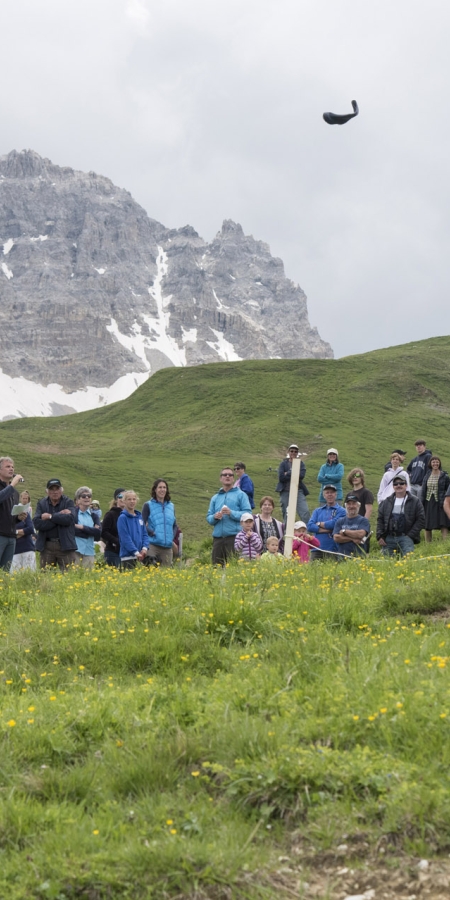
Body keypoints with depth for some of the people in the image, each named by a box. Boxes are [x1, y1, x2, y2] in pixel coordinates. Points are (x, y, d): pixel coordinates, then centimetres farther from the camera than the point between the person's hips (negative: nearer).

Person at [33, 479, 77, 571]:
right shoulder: (41, 504, 8)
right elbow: (37, 524, -8)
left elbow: (69, 519, -16)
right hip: (46, 546, 2)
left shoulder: (68, 502, 4)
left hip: (65, 546, -2)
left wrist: (50, 516, -9)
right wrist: (59, 516, -12)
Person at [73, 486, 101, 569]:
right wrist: (91, 531, -8)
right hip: (75, 550, -4)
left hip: (89, 552, 4)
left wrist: (82, 527, -8)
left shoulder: (94, 515, 13)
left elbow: (98, 533, 1)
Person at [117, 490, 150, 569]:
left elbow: (145, 534, 13)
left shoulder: (139, 516, 12)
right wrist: (136, 552, -17)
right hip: (128, 556, -6)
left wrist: (144, 548, -5)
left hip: (140, 556, 6)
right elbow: (125, 538, -13)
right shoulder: (123, 518, -6)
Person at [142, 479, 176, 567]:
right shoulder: (148, 505, 2)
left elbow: (174, 525, 21)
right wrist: (153, 533, -16)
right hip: (152, 545, -5)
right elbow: (143, 524, -4)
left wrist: (172, 536, 3)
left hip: (167, 546, 5)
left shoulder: (171, 506, 16)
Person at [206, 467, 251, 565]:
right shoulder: (215, 498, 21)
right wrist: (214, 517, -6)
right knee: (216, 565, 1)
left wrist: (231, 513, -16)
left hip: (234, 536, -4)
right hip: (218, 537, 4)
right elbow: (208, 517, 16)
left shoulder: (240, 494, 7)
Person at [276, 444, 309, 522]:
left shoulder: (301, 464, 11)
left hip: (298, 491, 0)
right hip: (285, 491, 0)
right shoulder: (283, 464, 9)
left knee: (305, 512, -13)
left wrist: (288, 474, -9)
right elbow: (281, 477, -8)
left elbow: (301, 475, -9)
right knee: (286, 515, 2)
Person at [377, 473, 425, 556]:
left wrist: (410, 535, -6)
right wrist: (380, 537, 3)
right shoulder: (386, 502, 17)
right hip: (389, 538, 3)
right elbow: (380, 520, 16)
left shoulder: (415, 501, 7)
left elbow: (421, 520, 2)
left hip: (405, 537, -3)